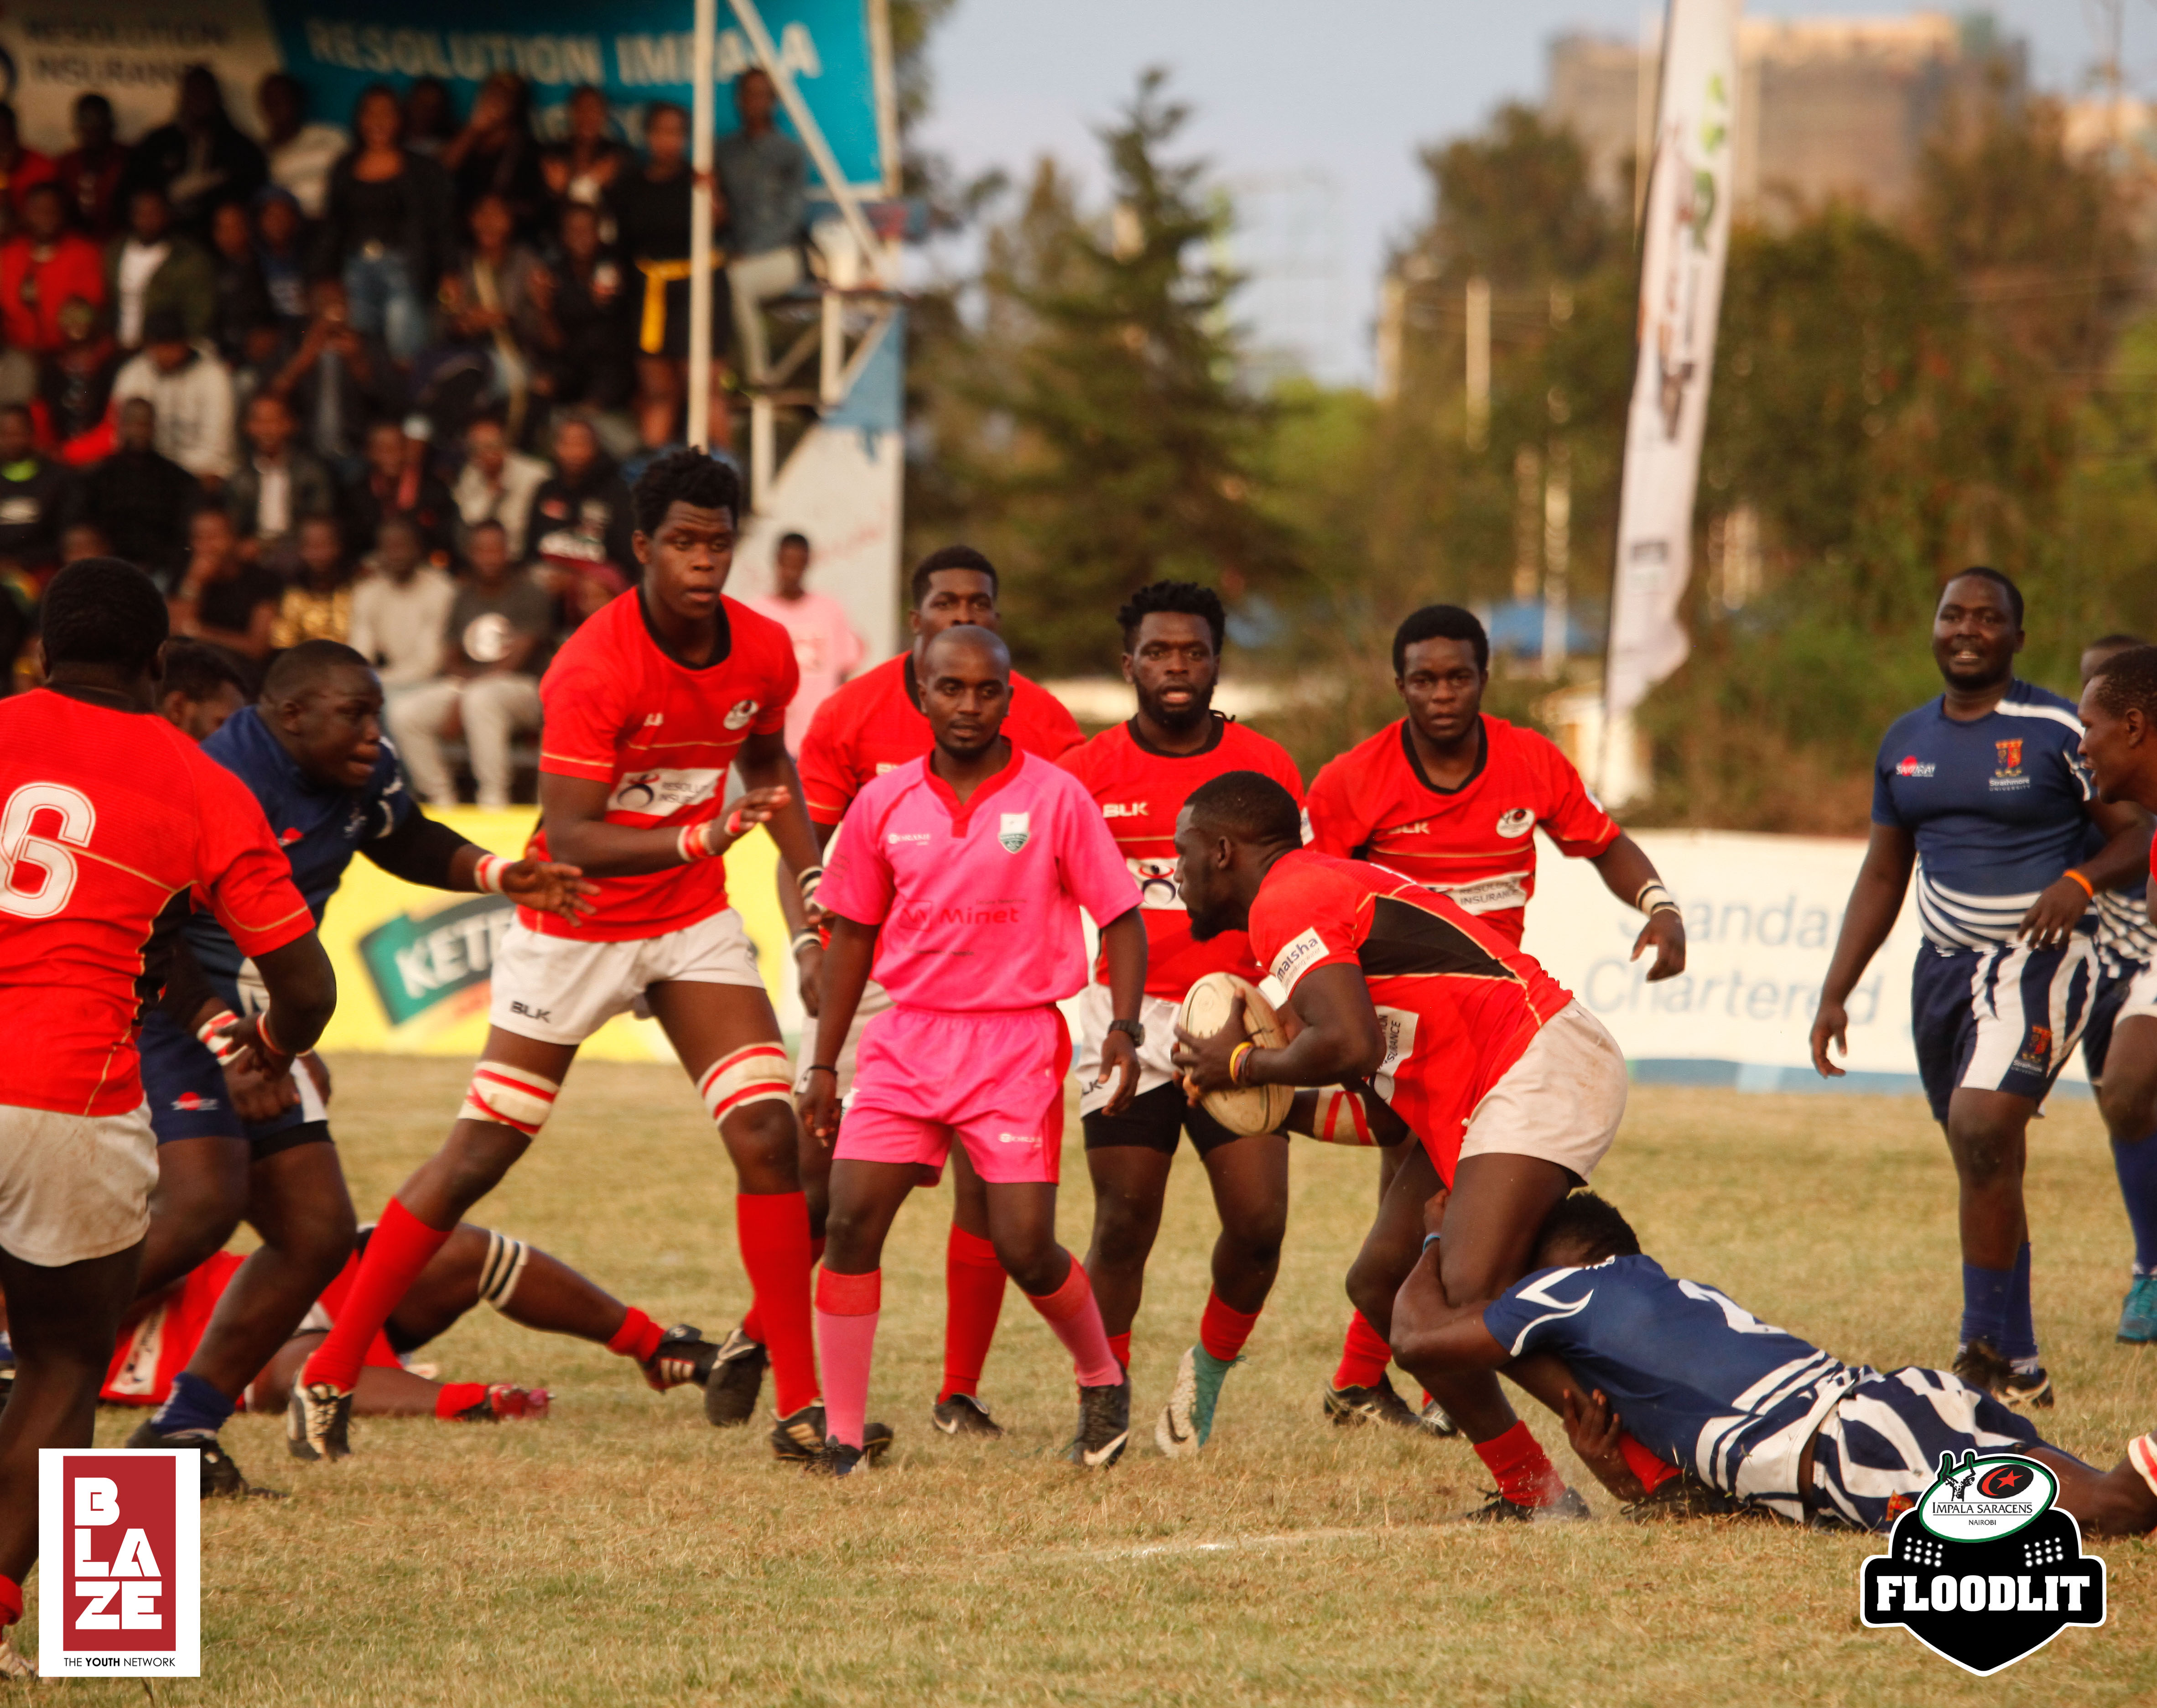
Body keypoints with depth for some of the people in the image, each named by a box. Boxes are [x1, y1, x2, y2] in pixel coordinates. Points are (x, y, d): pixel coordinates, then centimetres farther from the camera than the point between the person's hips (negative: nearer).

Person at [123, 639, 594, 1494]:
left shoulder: (362, 775, 4)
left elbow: (404, 841, 26)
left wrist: (496, 873, 9)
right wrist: (228, 1042, -36)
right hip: (172, 1014, -10)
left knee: (318, 1232, 4)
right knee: (203, 1204, -29)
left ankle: (179, 1432, 9)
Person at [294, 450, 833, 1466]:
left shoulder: (763, 652, -5)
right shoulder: (591, 670, -25)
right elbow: (569, 839, -29)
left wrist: (810, 874, 9)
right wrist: (696, 840, -40)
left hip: (692, 924, 5)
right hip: (574, 926, -5)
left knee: (768, 1136, -9)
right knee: (479, 1155, -2)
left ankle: (800, 1407, -2)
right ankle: (329, 1376, 10)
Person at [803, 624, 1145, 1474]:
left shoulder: (1056, 798, -5)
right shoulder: (885, 805, 4)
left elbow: (1121, 917, 1)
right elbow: (852, 934, 13)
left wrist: (1124, 1032, -11)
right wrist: (822, 1065, 12)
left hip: (1018, 1041, -3)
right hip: (908, 1039, 3)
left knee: (1025, 1247, -7)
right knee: (850, 1223, -10)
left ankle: (1103, 1380, 23)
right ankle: (843, 1440, -3)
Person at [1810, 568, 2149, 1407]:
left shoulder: (2056, 731, -6)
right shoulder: (1905, 741, 12)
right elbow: (1883, 875, 19)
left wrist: (2080, 881, -23)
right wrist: (1835, 992, 14)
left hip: (2037, 958, -6)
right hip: (1944, 965, 6)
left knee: (1981, 1127, -24)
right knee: (1989, 1170, 10)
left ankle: (1988, 1348, -18)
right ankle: (2018, 1369, 19)